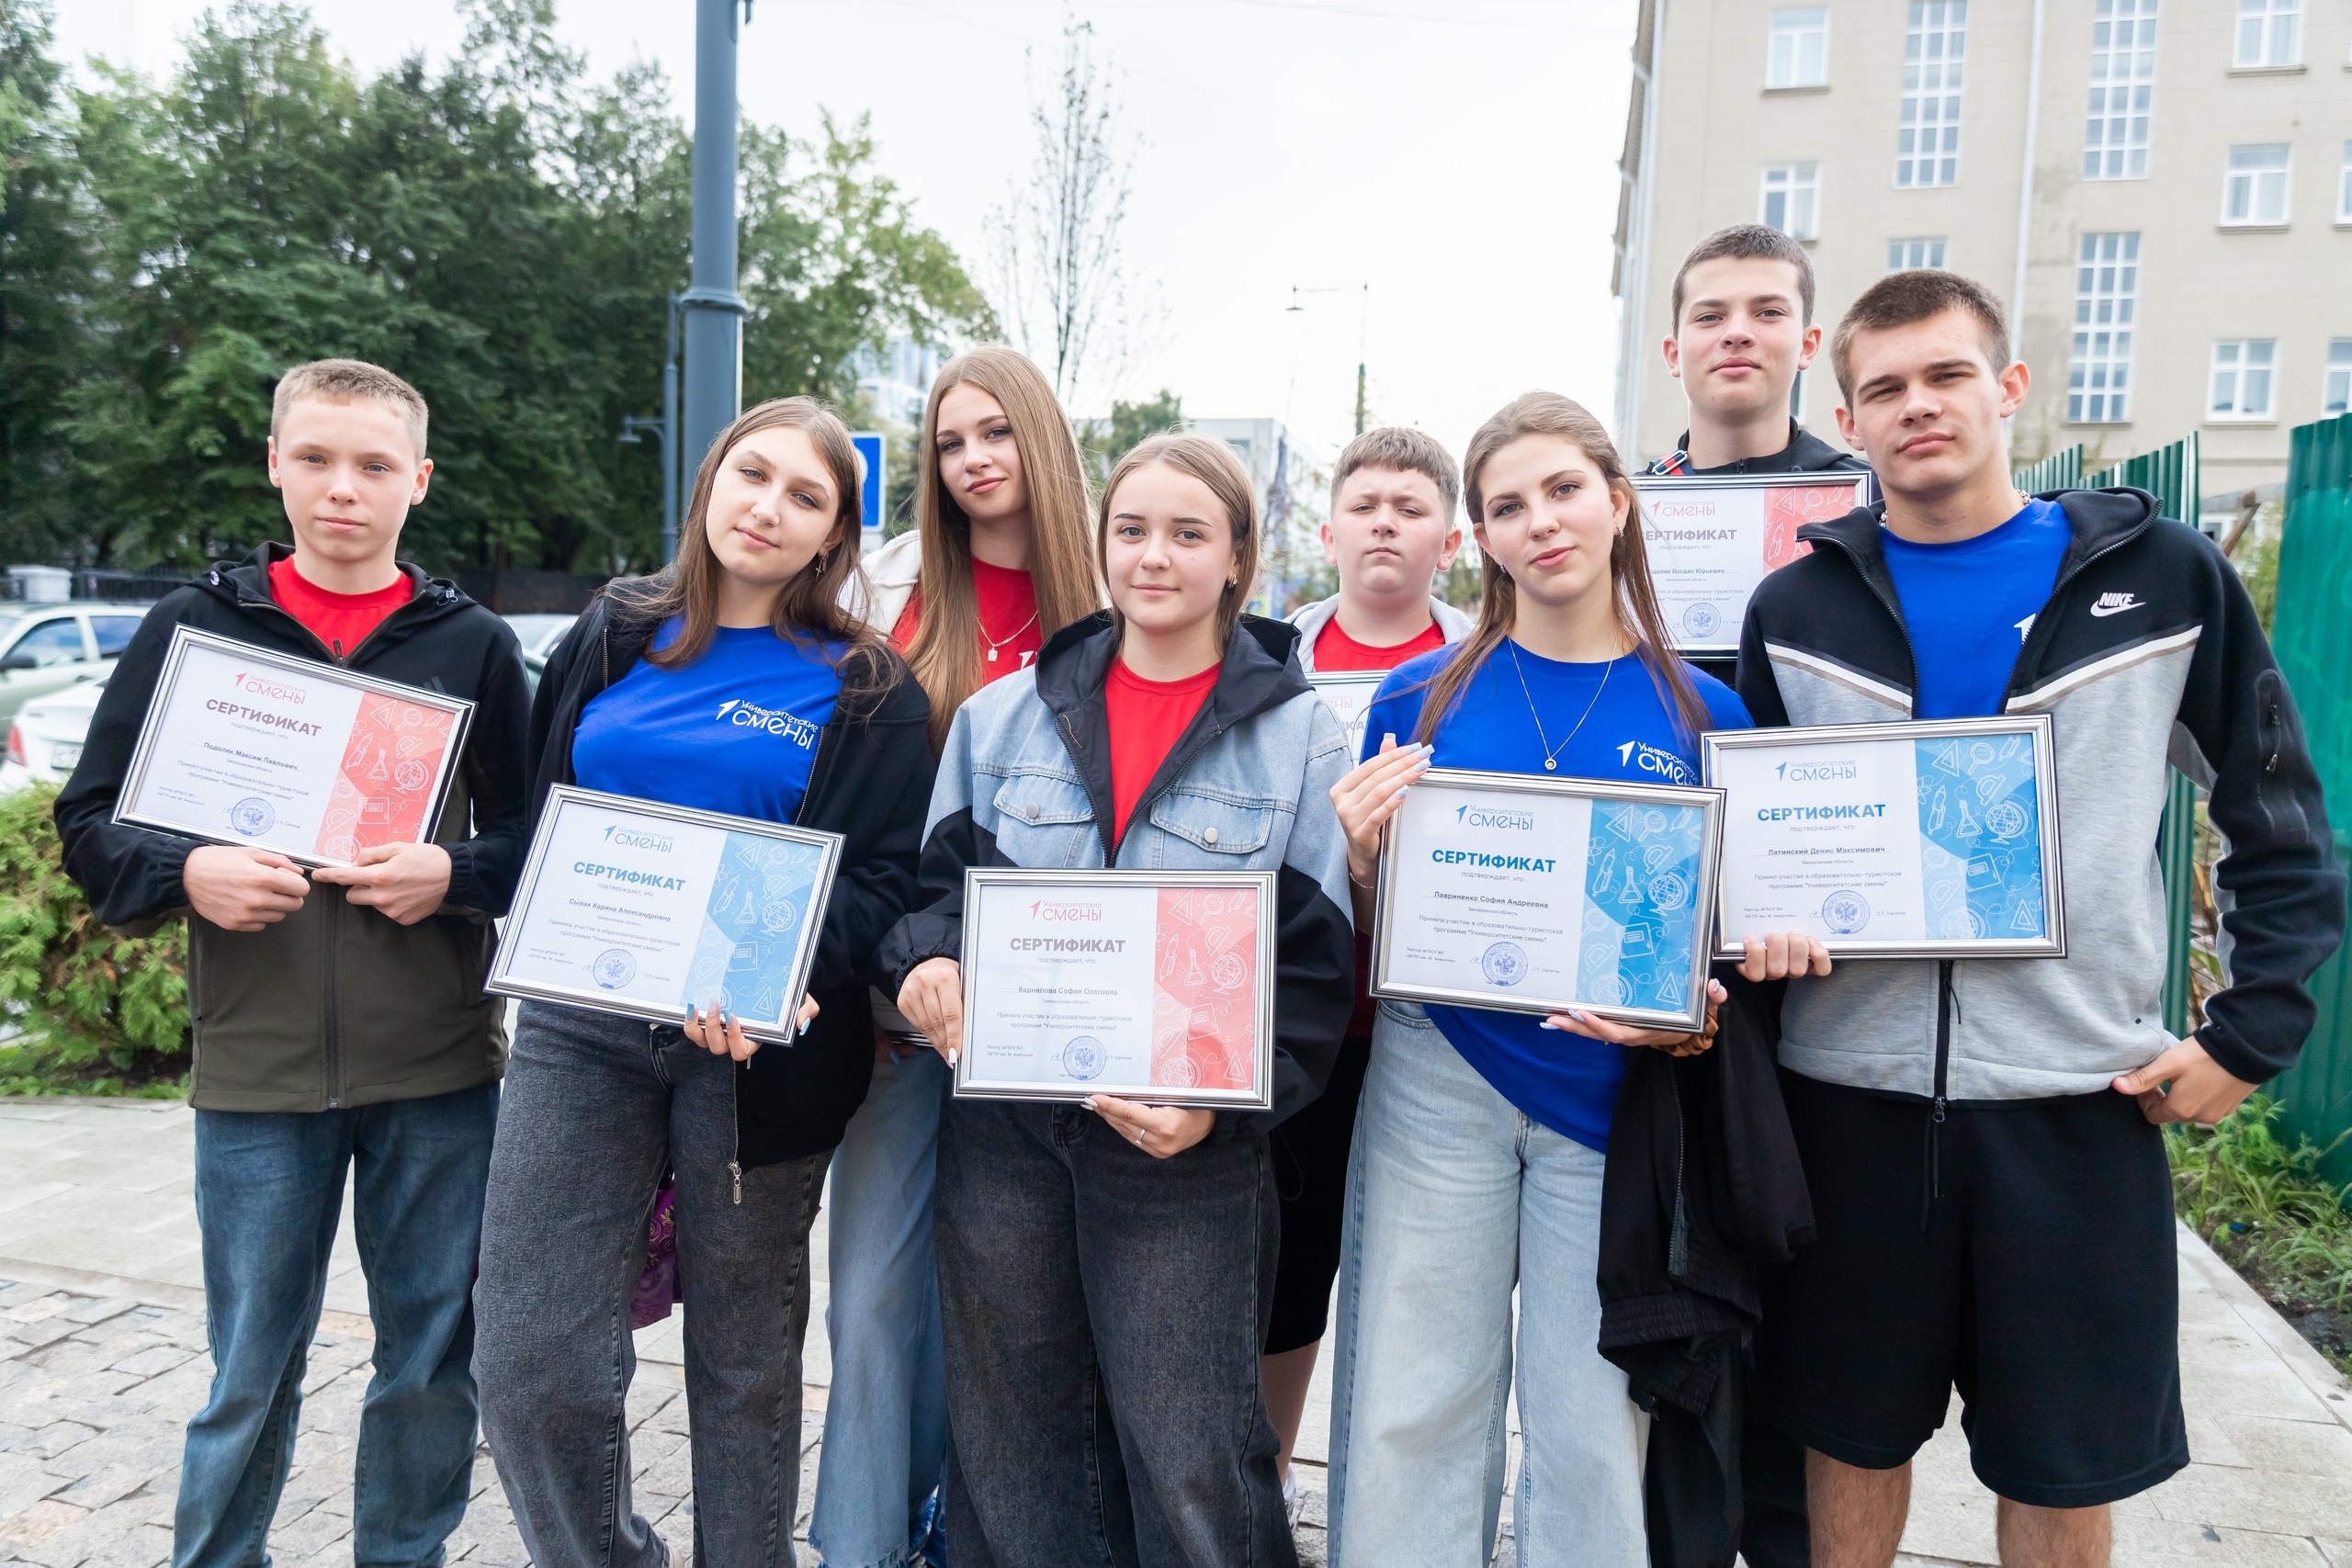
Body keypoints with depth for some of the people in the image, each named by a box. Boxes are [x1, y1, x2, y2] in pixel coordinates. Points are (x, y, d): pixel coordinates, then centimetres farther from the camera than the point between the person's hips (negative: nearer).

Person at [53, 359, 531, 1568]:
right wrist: (187, 875, -14)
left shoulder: (473, 645, 5)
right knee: (250, 1378, 11)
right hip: (256, 1069, 0)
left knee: (433, 1362, 12)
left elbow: (542, 835, 6)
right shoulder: (195, 625, 4)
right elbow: (91, 825, 6)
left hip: (438, 1071, 1)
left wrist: (454, 873, -13)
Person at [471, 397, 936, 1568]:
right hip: (582, 1027, 2)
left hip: (759, 1044, -2)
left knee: (744, 1360, 11)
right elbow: (535, 815, 16)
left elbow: (884, 878, -6)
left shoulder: (868, 692, 1)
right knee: (529, 1363, -1)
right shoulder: (612, 639, 11)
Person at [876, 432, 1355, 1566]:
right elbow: (941, 878, 13)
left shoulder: (1302, 737, -1)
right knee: (1007, 1441, 16)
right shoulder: (1002, 716, 8)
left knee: (1192, 1473, 3)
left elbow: (1316, 962, -3)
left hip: (1184, 1146, -3)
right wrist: (931, 958, -10)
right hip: (1002, 1125, 3)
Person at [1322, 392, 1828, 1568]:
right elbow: (1370, 937, 6)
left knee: (1593, 1429, 10)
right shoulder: (1421, 698, 1)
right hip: (1438, 1083, 0)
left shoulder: (1704, 715, 1)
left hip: (1611, 1095, 0)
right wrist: (1362, 853, -14)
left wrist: (1692, 1017, -13)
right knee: (1412, 1408, 8)